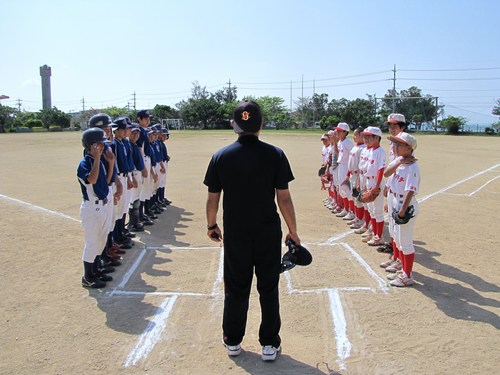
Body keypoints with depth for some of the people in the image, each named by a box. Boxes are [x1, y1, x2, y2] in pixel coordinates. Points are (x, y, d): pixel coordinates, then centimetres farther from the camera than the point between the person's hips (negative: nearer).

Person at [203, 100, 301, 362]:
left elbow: (212, 198, 0)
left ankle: (233, 340, 31)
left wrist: (211, 225, 16)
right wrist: (293, 231, 3)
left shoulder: (221, 156, -5)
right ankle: (269, 344, 24)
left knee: (235, 288, 16)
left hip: (235, 234, 1)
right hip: (268, 233, -1)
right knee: (268, 288, 13)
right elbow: (284, 198, -8)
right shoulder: (275, 154, -9)